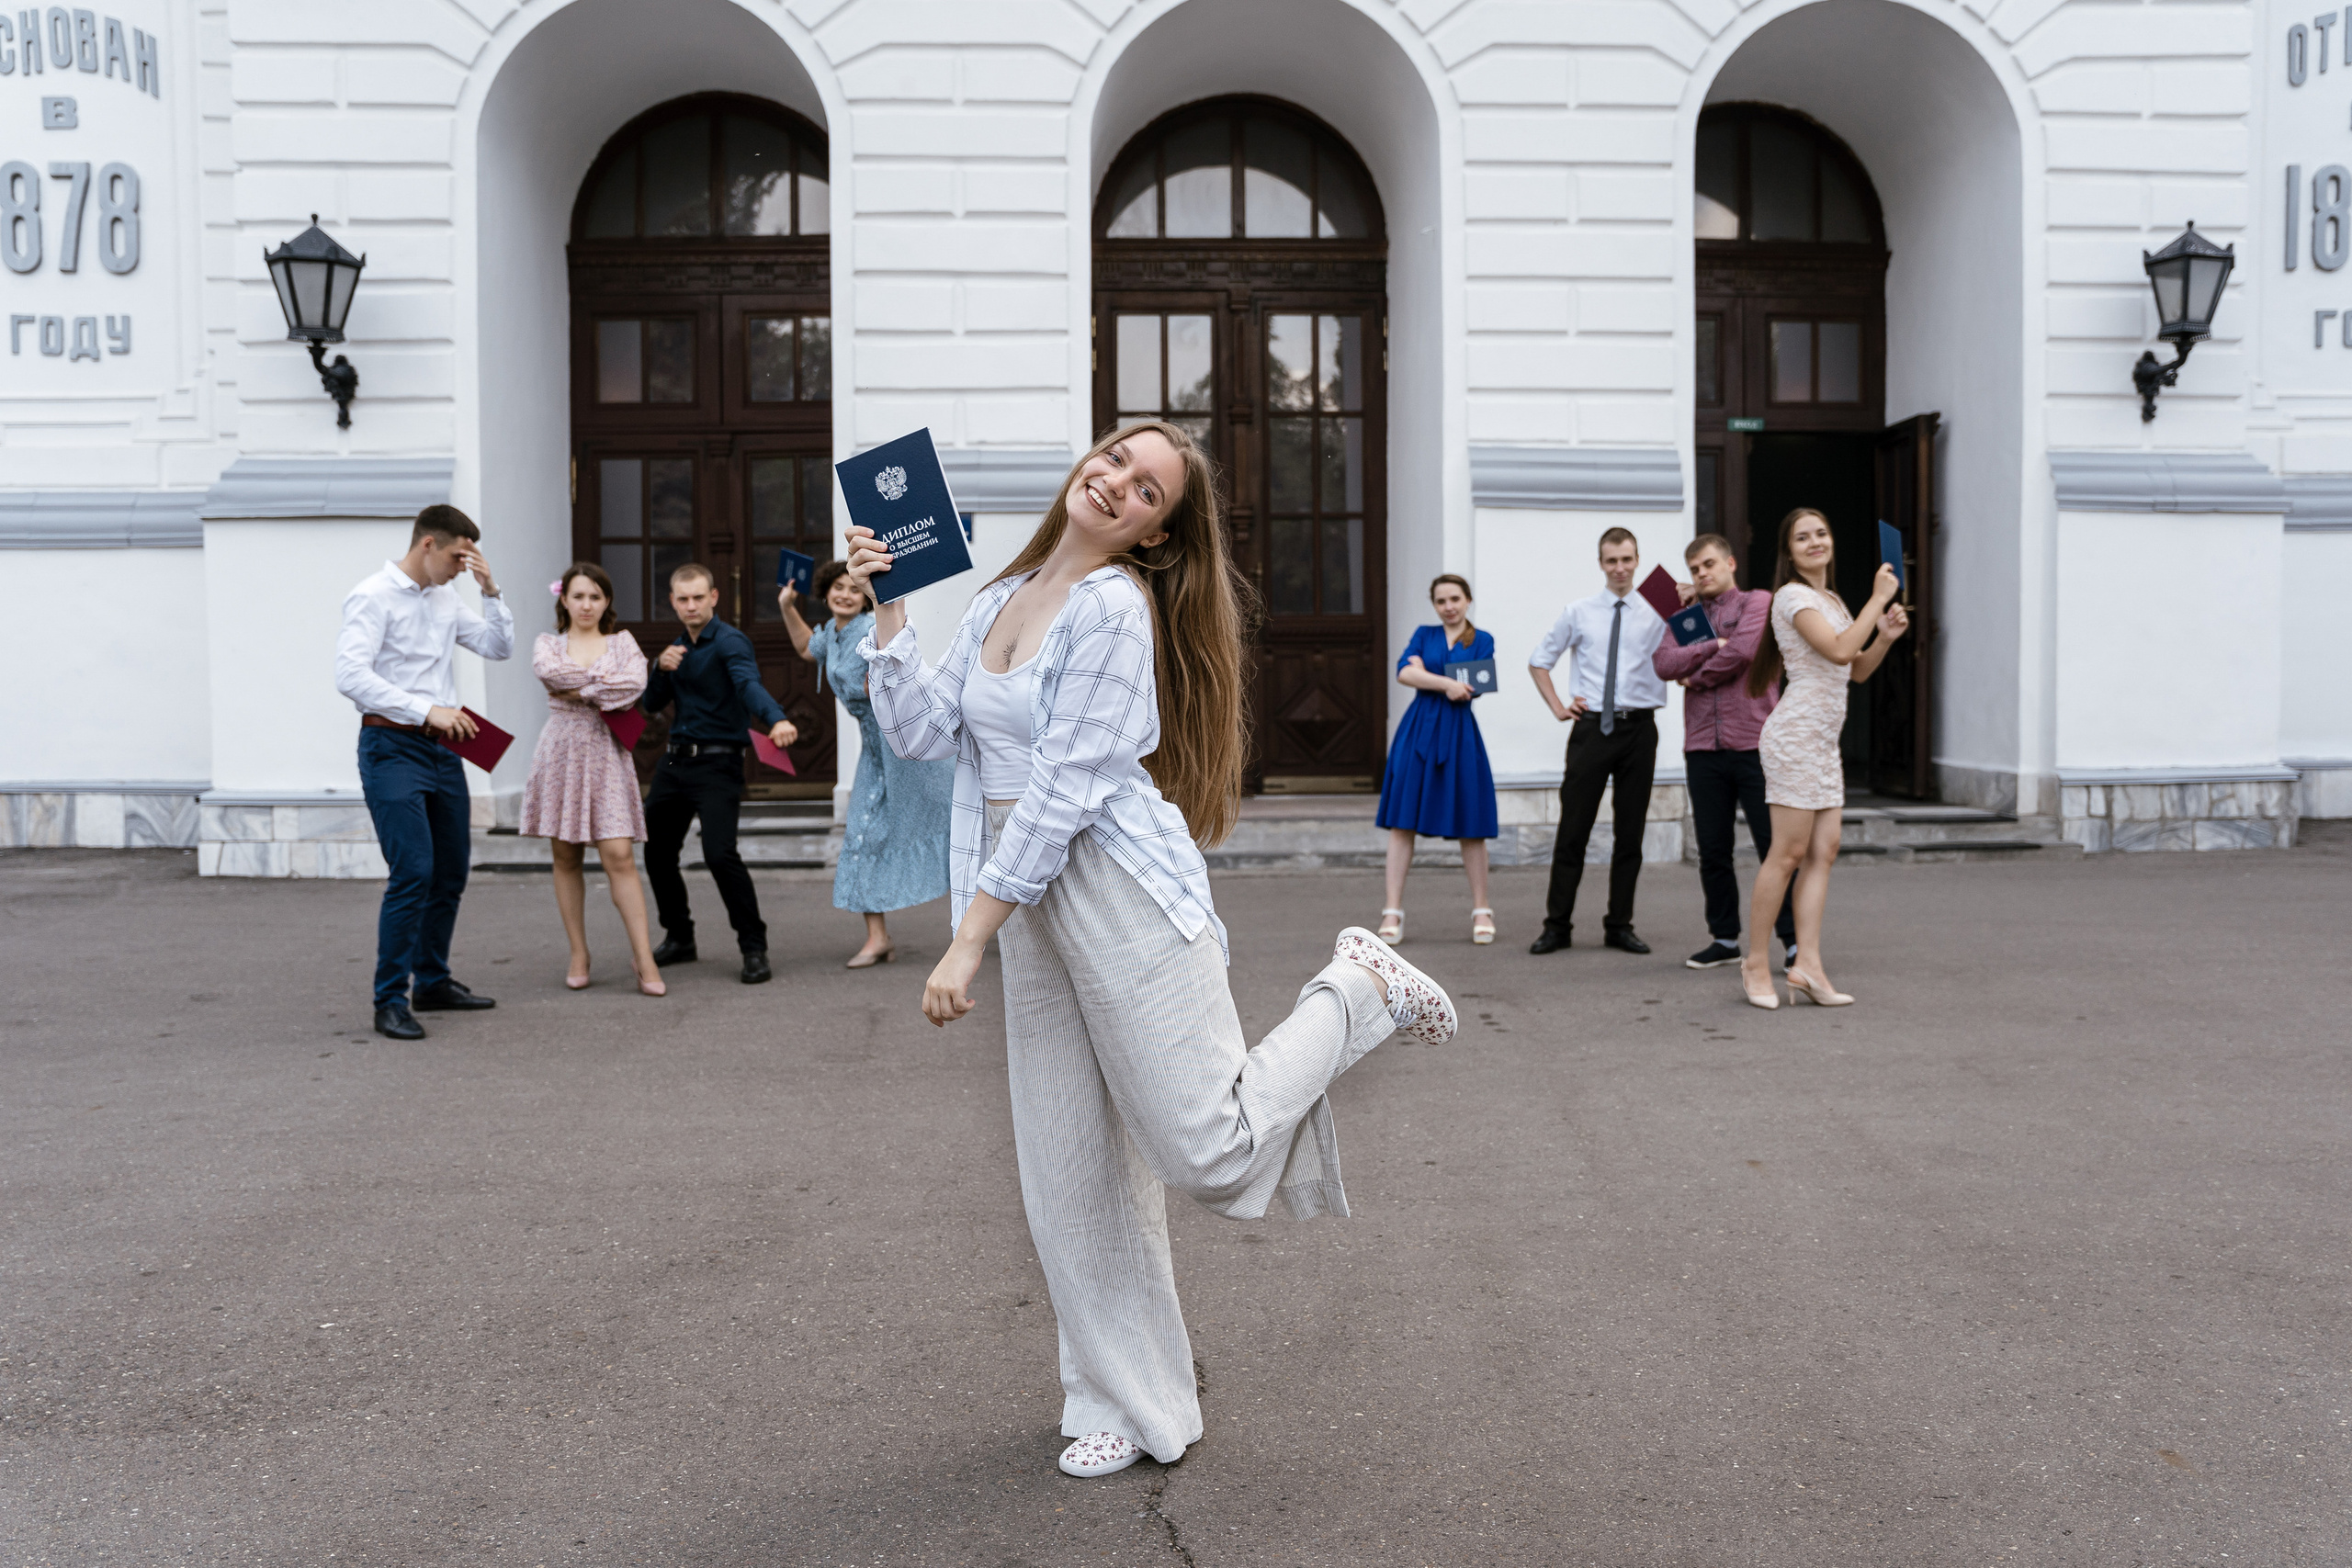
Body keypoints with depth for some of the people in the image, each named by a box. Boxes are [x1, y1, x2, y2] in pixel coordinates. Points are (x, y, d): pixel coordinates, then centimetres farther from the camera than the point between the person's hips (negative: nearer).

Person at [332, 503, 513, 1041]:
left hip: (442, 747, 8)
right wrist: (427, 710, -27)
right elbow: (351, 676, -21)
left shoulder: (445, 599, 14)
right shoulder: (373, 598, -10)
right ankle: (391, 1002, -6)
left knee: (451, 872, 13)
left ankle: (433, 982, 27)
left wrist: (490, 590, 3)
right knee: (413, 872, -14)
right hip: (392, 748, -8)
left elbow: (499, 647, 16)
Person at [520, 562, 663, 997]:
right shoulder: (548, 643, 10)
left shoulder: (622, 642, 9)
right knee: (565, 858, 4)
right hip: (561, 753, 1)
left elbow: (635, 685, -11)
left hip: (606, 754, -1)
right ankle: (578, 955, 14)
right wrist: (603, 679, -9)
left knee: (619, 855, -10)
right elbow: (547, 670, -14)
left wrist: (577, 690, -9)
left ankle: (643, 957, -9)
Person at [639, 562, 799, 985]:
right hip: (675, 760, 8)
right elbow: (652, 704, 14)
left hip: (717, 763, -8)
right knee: (657, 851, 12)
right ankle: (679, 938, 31)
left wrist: (776, 720, -51)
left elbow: (749, 684, -31)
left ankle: (754, 948, -8)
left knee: (719, 852, -20)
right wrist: (662, 668, -7)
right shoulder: (678, 646, 14)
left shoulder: (729, 642, -11)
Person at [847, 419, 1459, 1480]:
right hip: (1030, 898, 7)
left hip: (1118, 885, -7)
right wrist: (885, 608, 5)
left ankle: (1358, 991, 17)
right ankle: (1129, 1405, 24)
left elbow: (1064, 789, -17)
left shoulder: (1117, 607, -11)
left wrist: (966, 944, -17)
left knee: (1210, 1152, -5)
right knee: (1069, 1173, 9)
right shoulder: (997, 602, 14)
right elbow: (921, 731, 10)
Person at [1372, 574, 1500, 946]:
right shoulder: (1424, 635, 13)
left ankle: (1481, 910, 14)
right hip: (1418, 732, 1)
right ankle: (1393, 912, -1)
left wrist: (1424, 675, -8)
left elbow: (1474, 688, -5)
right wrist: (1447, 683, -17)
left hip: (1459, 735, -1)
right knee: (1402, 822, -3)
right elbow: (1404, 672, -5)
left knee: (1471, 826, 2)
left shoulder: (1482, 640, 9)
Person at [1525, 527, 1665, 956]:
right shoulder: (1578, 613, 6)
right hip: (1592, 726, -1)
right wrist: (1558, 708, 7)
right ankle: (1556, 925, 7)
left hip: (1639, 728, 1)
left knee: (1631, 832, 7)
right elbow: (1538, 661, 15)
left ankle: (1620, 926, 17)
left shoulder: (1657, 614, 4)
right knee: (1573, 829, -1)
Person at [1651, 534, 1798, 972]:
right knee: (1713, 851, 8)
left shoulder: (1757, 602, 3)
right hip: (1703, 749, 5)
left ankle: (1793, 939, 1)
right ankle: (1724, 938, 19)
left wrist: (1695, 677, -2)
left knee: (1774, 847, -5)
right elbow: (1664, 664, -1)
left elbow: (1742, 652, -14)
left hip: (1753, 743, -4)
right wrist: (1714, 645, -11)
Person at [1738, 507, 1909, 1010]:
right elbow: (1839, 650, -21)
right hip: (1796, 736, -9)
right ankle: (1756, 963, 1)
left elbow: (1858, 670, 20)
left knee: (1823, 852, 2)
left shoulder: (1831, 601, 21)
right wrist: (1878, 599, -13)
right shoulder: (1793, 596, -8)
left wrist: (1885, 637, 3)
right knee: (1789, 853, -8)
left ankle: (1807, 965, 1)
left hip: (1824, 740, 9)